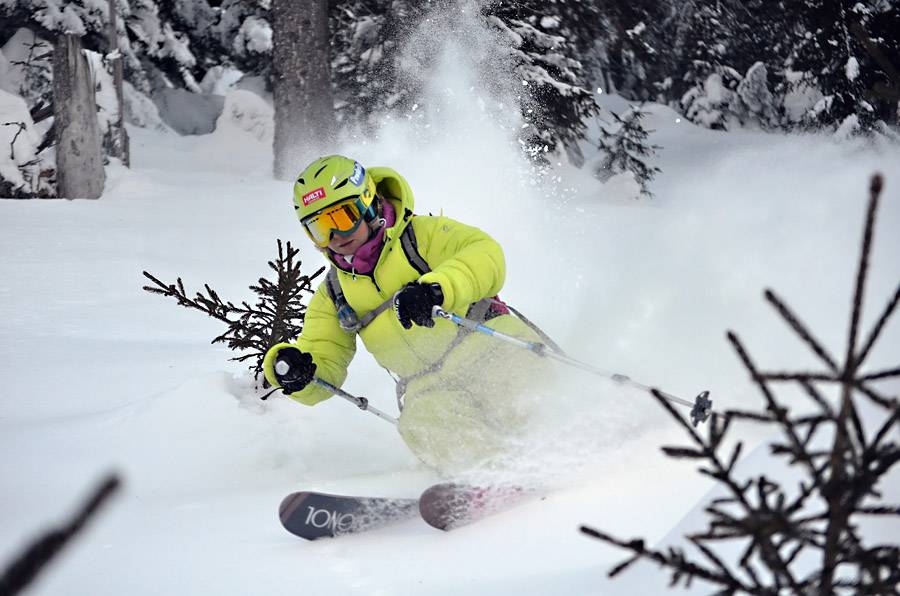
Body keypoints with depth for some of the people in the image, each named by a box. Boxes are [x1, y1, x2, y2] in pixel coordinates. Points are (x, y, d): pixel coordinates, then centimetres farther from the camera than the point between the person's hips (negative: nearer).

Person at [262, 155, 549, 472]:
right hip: (432, 388, 4)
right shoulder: (332, 296, 16)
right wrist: (293, 369, -10)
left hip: (487, 346, -4)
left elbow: (487, 255, -18)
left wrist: (435, 288, -37)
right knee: (422, 423, -30)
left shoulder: (422, 235, 0)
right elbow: (323, 369, 14)